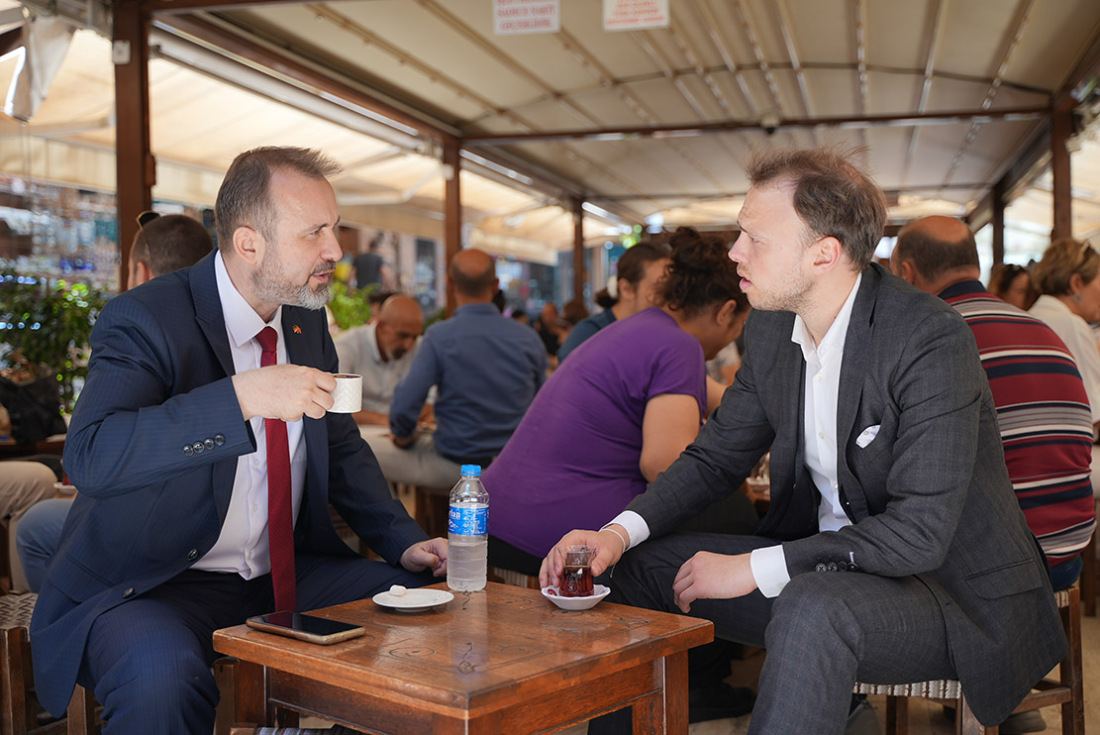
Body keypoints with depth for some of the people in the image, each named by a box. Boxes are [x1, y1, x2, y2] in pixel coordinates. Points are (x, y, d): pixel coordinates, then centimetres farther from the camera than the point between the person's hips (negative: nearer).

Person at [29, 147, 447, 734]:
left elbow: (341, 448, 16)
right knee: (163, 675, -37)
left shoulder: (307, 319, 6)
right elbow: (89, 456, -31)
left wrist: (402, 542, 2)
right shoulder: (144, 321, -15)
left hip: (292, 573, 6)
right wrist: (241, 397, -39)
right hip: (154, 586, -6)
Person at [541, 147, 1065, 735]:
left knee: (814, 605, -38)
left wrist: (755, 569, -25)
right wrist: (619, 533, -10)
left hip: (952, 591, -7)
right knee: (635, 567, -1)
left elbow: (921, 532, -26)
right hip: (820, 564, 7)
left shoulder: (932, 338, -23)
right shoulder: (771, 328, 0)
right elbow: (715, 457, 8)